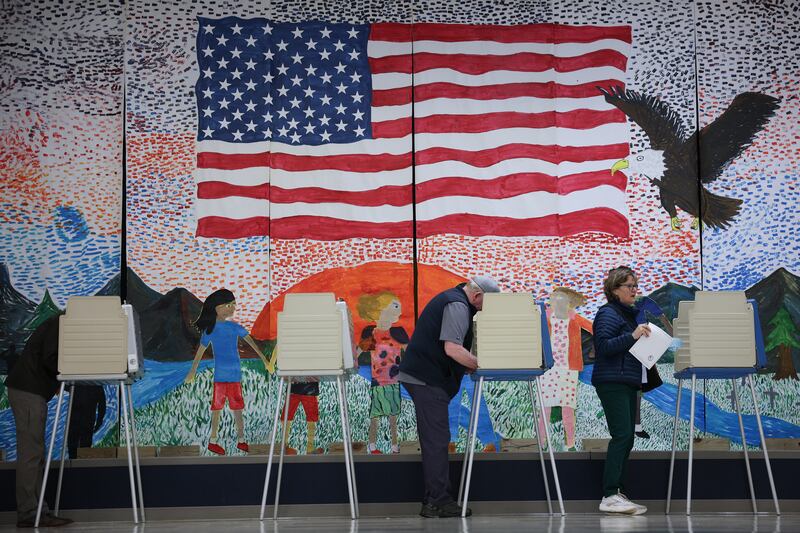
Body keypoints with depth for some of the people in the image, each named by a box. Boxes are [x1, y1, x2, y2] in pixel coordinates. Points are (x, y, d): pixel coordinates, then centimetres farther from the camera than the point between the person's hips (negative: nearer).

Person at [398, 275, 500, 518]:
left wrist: (472, 366, 17)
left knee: (433, 440, 13)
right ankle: (438, 501, -9)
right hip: (428, 379, -11)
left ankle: (434, 499, 17)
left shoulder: (452, 299, 18)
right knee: (437, 439, -9)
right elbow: (452, 348, -26)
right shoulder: (457, 306, -15)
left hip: (423, 377, 11)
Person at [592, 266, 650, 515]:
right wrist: (632, 336, -25)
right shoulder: (608, 314, -7)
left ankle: (617, 493, 9)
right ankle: (610, 496, -19)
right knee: (622, 435, -17)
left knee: (626, 439, 7)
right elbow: (603, 346, -18)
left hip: (627, 383, 10)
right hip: (612, 382, -10)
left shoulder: (629, 314, 20)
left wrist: (644, 338, 12)